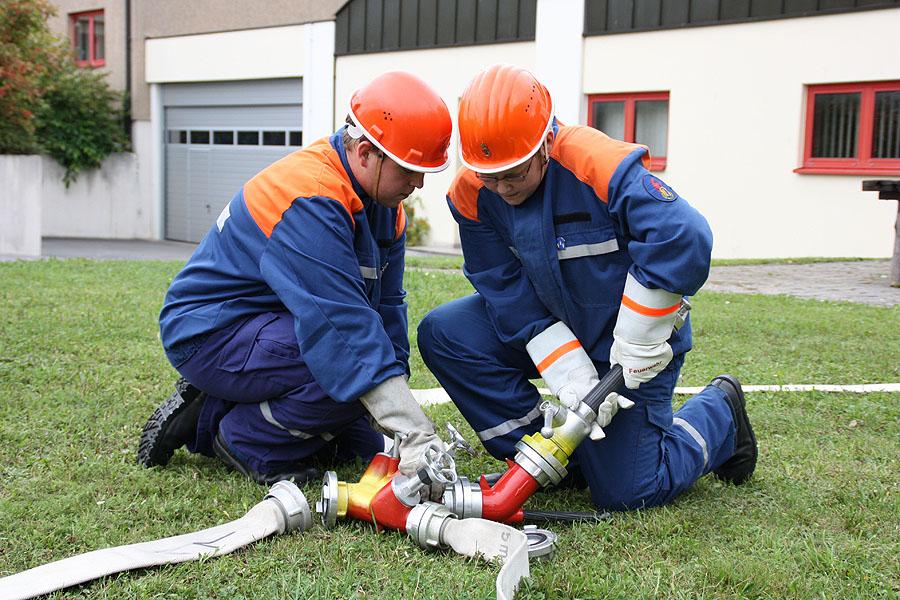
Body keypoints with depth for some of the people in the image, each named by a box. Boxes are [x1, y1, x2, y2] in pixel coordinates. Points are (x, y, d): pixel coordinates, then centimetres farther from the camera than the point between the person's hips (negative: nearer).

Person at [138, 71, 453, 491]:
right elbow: (341, 323, -36)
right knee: (355, 365, -30)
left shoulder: (381, 196, 1)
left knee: (363, 443, 9)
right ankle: (245, 441, -8)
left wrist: (402, 432, -4)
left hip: (274, 325, 10)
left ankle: (208, 414, 12)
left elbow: (387, 303, 2)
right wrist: (416, 434, -37)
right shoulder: (310, 201, -29)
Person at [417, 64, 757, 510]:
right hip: (556, 329, 6)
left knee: (624, 493, -5)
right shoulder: (471, 193, -13)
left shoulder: (603, 168, -31)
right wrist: (572, 377, -22)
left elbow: (683, 242, -38)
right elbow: (509, 293, -12)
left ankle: (718, 412, 24)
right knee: (444, 332, -13)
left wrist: (631, 363, -30)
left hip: (633, 341, -6)